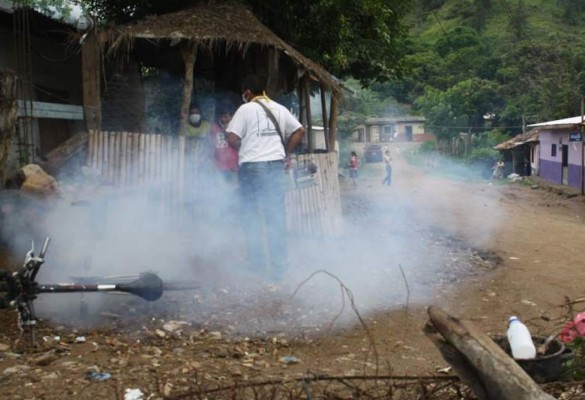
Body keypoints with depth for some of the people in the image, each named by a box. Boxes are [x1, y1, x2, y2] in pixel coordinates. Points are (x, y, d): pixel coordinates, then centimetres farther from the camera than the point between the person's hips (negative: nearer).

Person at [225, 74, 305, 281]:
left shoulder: (245, 109, -2)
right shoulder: (279, 109, 11)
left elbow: (232, 138, -9)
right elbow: (299, 131, 10)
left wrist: (242, 149, 11)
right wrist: (287, 153, 15)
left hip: (251, 166, -3)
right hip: (276, 165, 3)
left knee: (252, 215, 9)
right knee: (276, 216, 4)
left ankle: (257, 262, 14)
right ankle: (279, 266, 3)